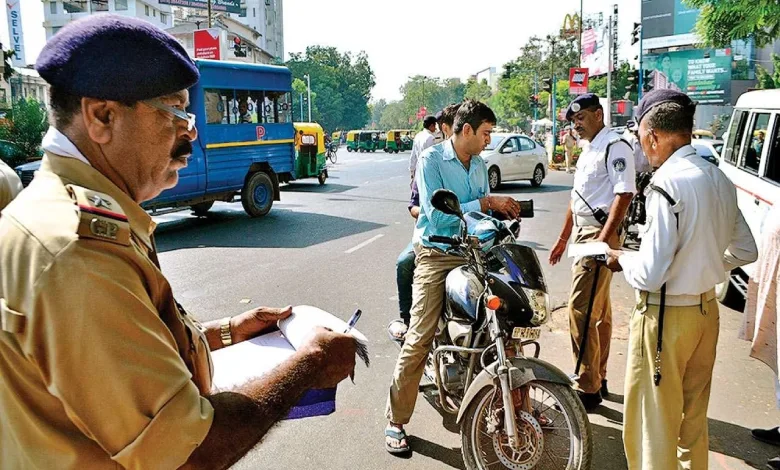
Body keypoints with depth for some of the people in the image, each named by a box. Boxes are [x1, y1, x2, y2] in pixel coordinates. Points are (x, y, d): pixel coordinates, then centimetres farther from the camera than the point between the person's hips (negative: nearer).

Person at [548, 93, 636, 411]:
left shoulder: (615, 147, -11)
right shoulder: (588, 151, 19)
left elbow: (623, 195, -19)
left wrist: (602, 240, -25)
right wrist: (563, 238, 24)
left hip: (599, 235, -10)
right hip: (583, 234, 10)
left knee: (581, 311, -11)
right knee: (599, 311, 15)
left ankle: (587, 388, -2)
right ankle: (599, 379, 26)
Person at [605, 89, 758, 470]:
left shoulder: (667, 185, -21)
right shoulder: (720, 179, 4)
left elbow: (649, 274, -23)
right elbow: (744, 251, 14)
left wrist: (622, 260, -4)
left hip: (666, 317, -8)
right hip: (707, 310, 8)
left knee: (653, 424, 6)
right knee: (694, 416, 23)